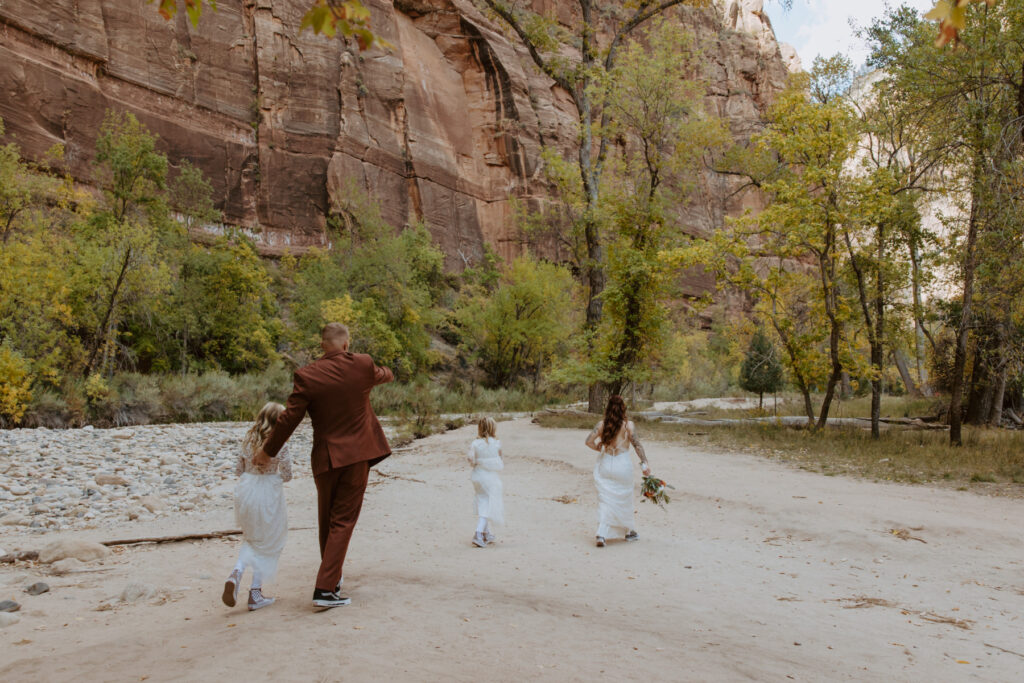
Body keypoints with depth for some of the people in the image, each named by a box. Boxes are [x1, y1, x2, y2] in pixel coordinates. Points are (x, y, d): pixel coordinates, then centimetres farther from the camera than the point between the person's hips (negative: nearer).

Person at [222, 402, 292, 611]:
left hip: (245, 492, 5)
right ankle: (256, 593, 10)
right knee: (267, 544, 11)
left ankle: (236, 574, -2)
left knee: (251, 539, 23)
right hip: (268, 494, -5)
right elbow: (286, 475, -7)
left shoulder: (248, 439, 3)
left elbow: (238, 470, 8)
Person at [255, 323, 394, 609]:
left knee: (326, 521, 18)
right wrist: (387, 373, 43)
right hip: (357, 455, 0)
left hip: (325, 457, 1)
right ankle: (325, 588, -3)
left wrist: (268, 451, 6)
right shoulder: (363, 365, -5)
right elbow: (380, 376, 18)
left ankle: (332, 578, 32)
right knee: (343, 521, 2)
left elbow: (289, 418, -7)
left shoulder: (307, 376, -8)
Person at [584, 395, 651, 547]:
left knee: (605, 500, 5)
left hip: (604, 464, 2)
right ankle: (629, 531, 31)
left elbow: (589, 441, -5)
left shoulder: (601, 424, 1)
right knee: (624, 499, 15)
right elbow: (636, 444, -11)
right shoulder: (628, 425, -5)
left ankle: (601, 535, -9)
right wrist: (644, 463, -10)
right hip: (622, 464, -2)